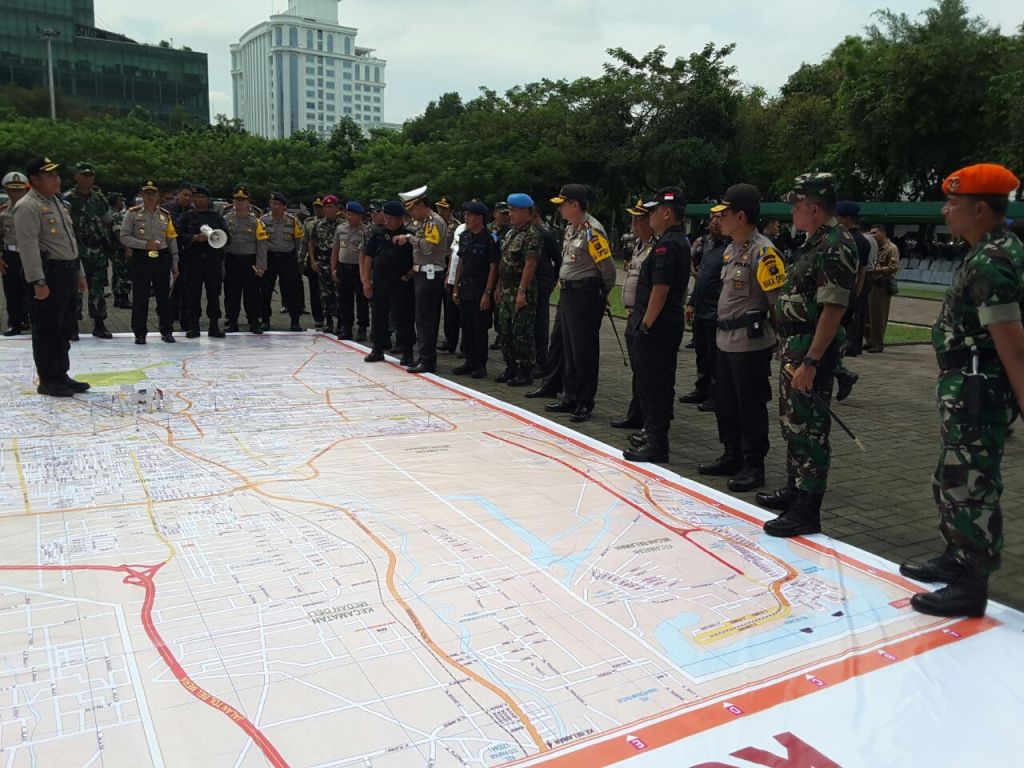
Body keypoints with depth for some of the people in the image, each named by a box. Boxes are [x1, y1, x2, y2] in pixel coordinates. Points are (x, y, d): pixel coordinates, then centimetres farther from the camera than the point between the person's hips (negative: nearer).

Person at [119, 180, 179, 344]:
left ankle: (166, 331, 15)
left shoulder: (165, 215, 10)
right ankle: (139, 333, 9)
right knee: (140, 297, 1)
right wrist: (145, 244, -15)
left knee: (164, 296, 5)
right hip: (140, 259, -2)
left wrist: (175, 266, 8)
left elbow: (172, 240, 12)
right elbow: (124, 237, -3)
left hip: (162, 258, 2)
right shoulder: (133, 213, 2)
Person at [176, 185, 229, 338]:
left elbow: (226, 235, 4)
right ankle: (193, 326, 7)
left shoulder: (217, 217, 13)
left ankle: (214, 325, 8)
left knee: (214, 293, 2)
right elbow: (180, 236, -1)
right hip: (192, 261, -1)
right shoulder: (186, 216, 10)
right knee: (193, 294, 0)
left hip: (214, 260, 1)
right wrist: (195, 238, -16)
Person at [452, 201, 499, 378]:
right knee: (466, 328, 10)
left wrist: (487, 293, -17)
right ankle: (470, 362, 20)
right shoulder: (464, 236, 10)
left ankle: (481, 365, 9)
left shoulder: (489, 240, -10)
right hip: (465, 290, 7)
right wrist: (456, 288, 13)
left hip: (481, 291, -6)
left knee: (480, 330, 0)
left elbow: (493, 268, -12)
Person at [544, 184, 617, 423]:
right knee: (569, 349, 15)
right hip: (568, 294, 10)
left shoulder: (592, 231, -17)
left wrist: (601, 295, -3)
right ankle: (570, 397, 26)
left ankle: (584, 403, 7)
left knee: (584, 351, -2)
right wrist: (565, 286, 15)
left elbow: (608, 268, -16)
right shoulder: (570, 228, 13)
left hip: (585, 296, -10)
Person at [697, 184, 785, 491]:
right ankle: (732, 457, 29)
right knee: (725, 404, 16)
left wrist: (782, 342, -15)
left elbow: (780, 301, -17)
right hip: (726, 340, 9)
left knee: (751, 407, 0)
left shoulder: (763, 252, -16)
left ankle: (754, 466, 12)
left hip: (751, 343, -9)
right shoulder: (730, 250, 13)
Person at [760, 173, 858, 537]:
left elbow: (833, 309, -23)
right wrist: (791, 352, 18)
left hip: (812, 350, -10)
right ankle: (795, 489, 34)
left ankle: (807, 511, 2)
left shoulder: (836, 245, -17)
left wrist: (811, 361, -26)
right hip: (794, 346, 10)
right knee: (793, 422, 19)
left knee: (810, 429, -5)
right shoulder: (813, 243, 14)